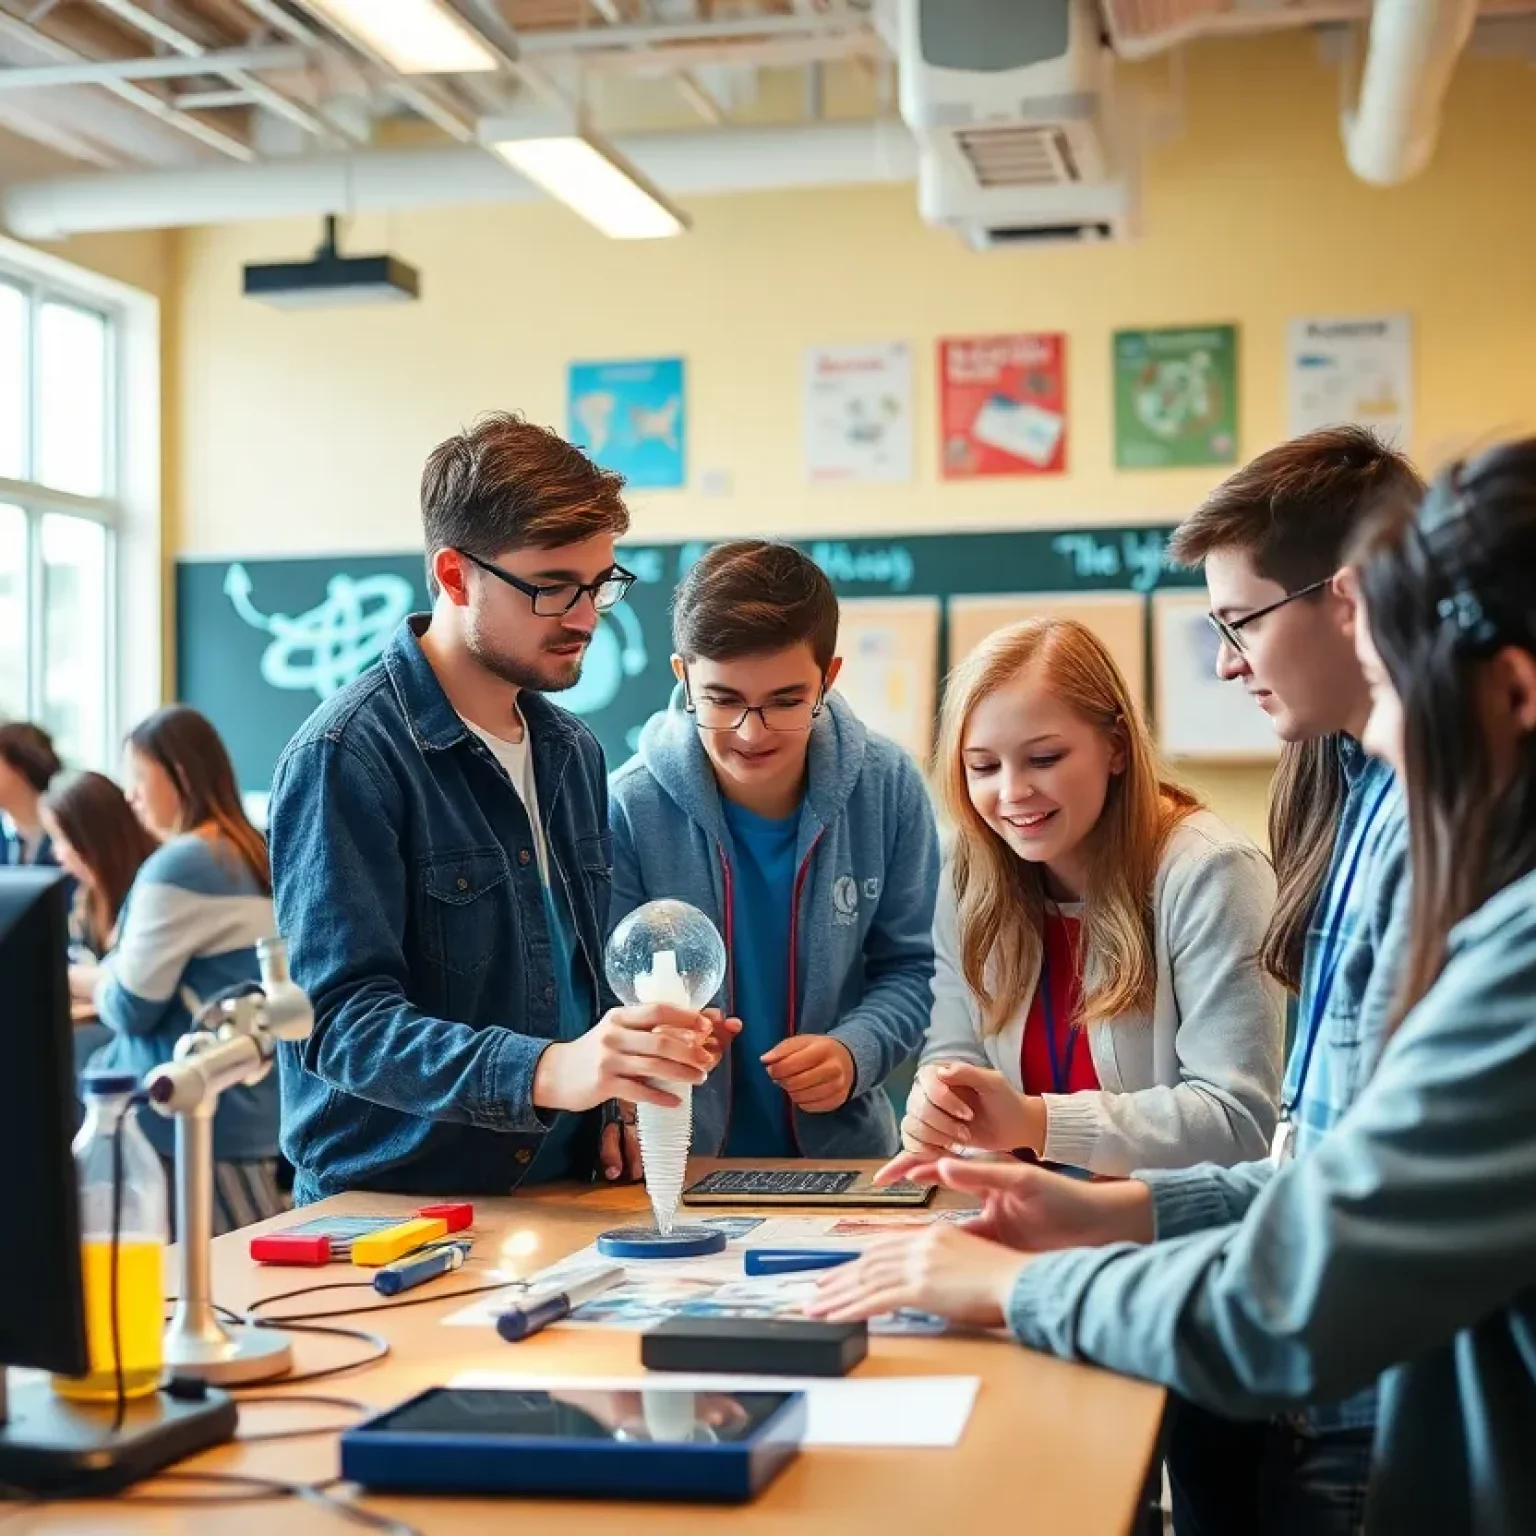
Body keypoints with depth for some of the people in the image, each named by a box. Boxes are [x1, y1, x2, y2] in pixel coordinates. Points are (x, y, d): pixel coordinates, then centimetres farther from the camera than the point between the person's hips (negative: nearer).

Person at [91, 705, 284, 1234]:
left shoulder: (178, 865, -14)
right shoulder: (253, 857, 13)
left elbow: (131, 1008, -11)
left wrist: (103, 979, 9)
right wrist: (115, 981, 17)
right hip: (256, 1104, 9)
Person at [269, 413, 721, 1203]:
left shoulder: (574, 753, 14)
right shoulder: (345, 757, -10)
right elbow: (339, 1016, -18)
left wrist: (614, 1103, 5)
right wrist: (543, 1072, -31)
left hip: (557, 1202, 6)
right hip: (390, 1209, -6)